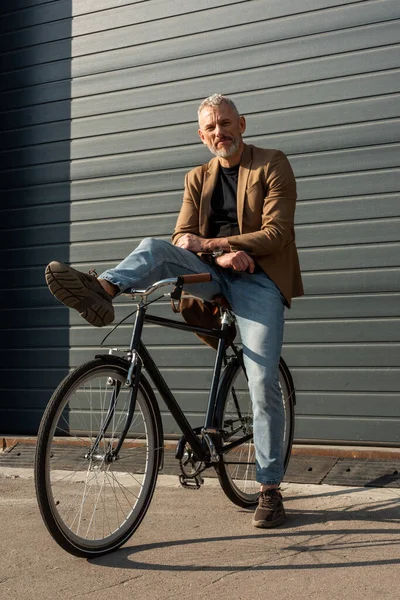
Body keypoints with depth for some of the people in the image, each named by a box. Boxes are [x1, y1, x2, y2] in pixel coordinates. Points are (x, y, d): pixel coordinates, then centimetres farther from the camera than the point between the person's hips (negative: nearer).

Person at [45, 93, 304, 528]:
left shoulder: (273, 165, 5)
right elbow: (182, 237, 5)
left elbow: (276, 233, -7)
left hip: (256, 278, -4)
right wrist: (222, 255, -16)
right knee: (154, 249, -25)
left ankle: (269, 489, -2)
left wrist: (209, 242, -15)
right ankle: (101, 291, -54)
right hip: (209, 274, 4)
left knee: (263, 382, -13)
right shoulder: (198, 178, 18)